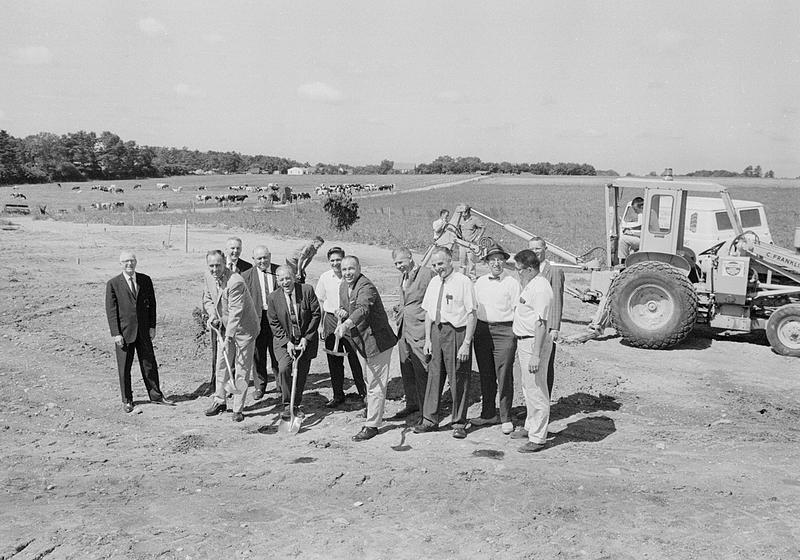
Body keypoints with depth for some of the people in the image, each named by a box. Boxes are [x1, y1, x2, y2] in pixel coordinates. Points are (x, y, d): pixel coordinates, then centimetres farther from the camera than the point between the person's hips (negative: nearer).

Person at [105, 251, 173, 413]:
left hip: (144, 331, 2)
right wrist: (116, 334, -10)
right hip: (123, 332, -2)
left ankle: (155, 395, 22)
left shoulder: (145, 280, 5)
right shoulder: (113, 284, -4)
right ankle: (127, 400, 19)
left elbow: (151, 304, 8)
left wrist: (152, 327, 1)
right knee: (124, 368, 6)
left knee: (149, 364, 9)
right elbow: (111, 310, -5)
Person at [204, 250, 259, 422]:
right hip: (225, 328, 8)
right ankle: (220, 401, 29)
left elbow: (235, 312, -29)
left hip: (243, 329, -7)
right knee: (222, 365, 14)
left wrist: (229, 337, -32)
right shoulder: (212, 280, 2)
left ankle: (238, 409, 10)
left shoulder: (235, 282, -26)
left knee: (242, 369, 0)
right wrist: (212, 316, -2)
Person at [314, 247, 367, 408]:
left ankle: (363, 392, 20)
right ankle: (338, 395, 17)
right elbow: (320, 302, 9)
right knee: (334, 360, 6)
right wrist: (321, 325, 6)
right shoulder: (325, 277, 2)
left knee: (354, 357, 2)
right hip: (331, 320, 3)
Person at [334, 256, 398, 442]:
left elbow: (362, 309, -42)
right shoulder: (343, 287, 5)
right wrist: (342, 313, -5)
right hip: (361, 342, 9)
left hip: (377, 341, -9)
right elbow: (343, 308, 20)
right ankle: (373, 410, 45)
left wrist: (347, 324, -58)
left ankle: (372, 425, 7)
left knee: (375, 384, -2)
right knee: (368, 380, 25)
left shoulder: (366, 287, -24)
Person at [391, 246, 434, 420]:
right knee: (406, 369, 14)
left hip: (419, 329, -8)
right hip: (403, 328, 8)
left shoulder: (427, 274, -11)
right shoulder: (403, 276, 15)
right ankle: (411, 403, 27)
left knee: (422, 370, -4)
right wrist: (399, 310, 11)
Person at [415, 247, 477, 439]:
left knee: (458, 379, 4)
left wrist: (466, 343, -15)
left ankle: (459, 423, 17)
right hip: (436, 330, 6)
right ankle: (430, 419, 22)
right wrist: (427, 339, 10)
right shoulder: (434, 282, 9)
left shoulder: (463, 282, -11)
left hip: (457, 332, -6)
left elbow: (472, 314, -12)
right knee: (434, 374, 10)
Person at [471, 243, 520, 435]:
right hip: (482, 329, 5)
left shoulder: (512, 282, 0)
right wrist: (472, 331, 12)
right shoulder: (480, 282, 13)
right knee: (485, 375, 11)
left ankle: (506, 418, 4)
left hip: (504, 331, -5)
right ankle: (488, 413, 22)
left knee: (504, 376, -5)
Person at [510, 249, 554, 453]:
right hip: (524, 341, 11)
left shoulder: (540, 288, -19)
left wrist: (535, 354, -27)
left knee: (536, 391, -4)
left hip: (535, 343, -11)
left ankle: (538, 438, 4)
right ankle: (530, 427, 35)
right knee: (528, 388, 21)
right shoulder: (529, 285, 14)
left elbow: (541, 323, -24)